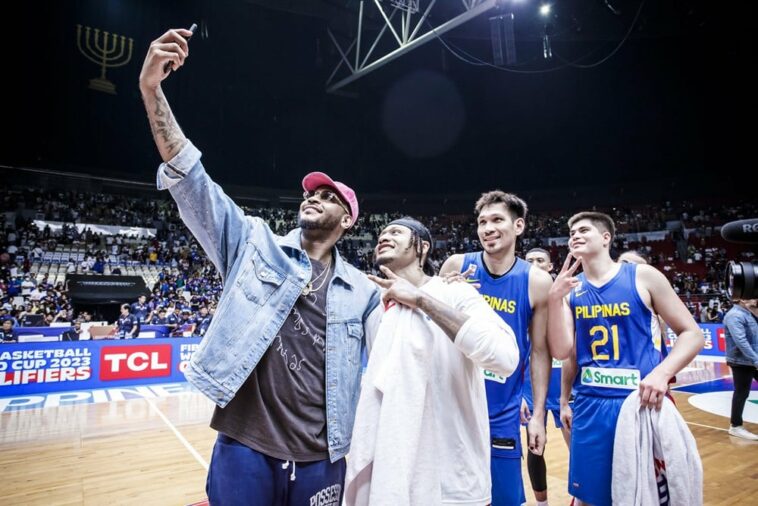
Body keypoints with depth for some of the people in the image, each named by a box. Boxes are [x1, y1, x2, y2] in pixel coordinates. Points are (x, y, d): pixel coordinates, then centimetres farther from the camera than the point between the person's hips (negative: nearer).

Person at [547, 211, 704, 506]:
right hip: (589, 405, 2)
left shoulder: (643, 277, -3)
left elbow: (692, 334, 0)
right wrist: (555, 298, -15)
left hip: (641, 402, -2)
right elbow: (561, 352, -5)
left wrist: (662, 373, -16)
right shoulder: (569, 288, 3)